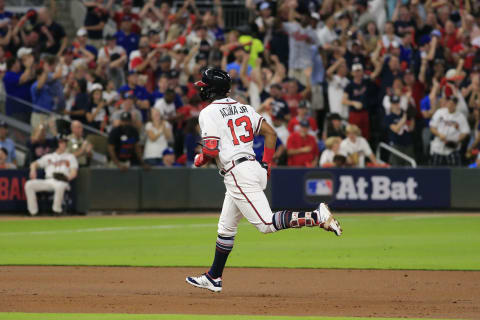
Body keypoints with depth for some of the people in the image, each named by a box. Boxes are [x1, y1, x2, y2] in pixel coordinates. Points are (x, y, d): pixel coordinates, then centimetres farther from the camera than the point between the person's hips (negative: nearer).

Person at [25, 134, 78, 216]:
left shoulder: (70, 157, 21)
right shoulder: (48, 157, 31)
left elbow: (74, 173, 8)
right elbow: (34, 164, 28)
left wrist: (68, 178, -15)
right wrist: (33, 170, 3)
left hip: (61, 181, -4)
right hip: (48, 180, 4)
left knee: (59, 186, -43)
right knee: (29, 184, -21)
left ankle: (57, 211, -31)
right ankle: (33, 212, -23)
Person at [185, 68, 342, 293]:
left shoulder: (209, 113, -7)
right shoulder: (243, 108, 16)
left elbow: (211, 149, -17)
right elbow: (270, 133, 14)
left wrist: (200, 160, 4)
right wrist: (266, 165, 17)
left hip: (237, 172, -9)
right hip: (254, 167, 9)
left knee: (266, 224, -15)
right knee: (226, 227, 17)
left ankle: (317, 216, -26)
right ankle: (213, 278, 23)